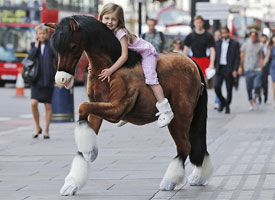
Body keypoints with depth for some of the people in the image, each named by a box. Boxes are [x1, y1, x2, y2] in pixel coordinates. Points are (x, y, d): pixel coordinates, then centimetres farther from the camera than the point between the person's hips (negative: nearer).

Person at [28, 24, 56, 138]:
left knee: (48, 105, 3)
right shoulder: (34, 45, 9)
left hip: (48, 79, -1)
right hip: (36, 79, 1)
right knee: (33, 103, -13)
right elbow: (30, 58, -3)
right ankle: (37, 127, 5)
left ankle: (46, 130, 13)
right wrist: (36, 47, -12)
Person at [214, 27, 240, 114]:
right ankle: (222, 101, 10)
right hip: (219, 68, 2)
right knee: (216, 86, -12)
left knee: (229, 89, 1)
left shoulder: (235, 44, 1)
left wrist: (235, 70, -10)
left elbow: (237, 58, -1)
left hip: (229, 69, -2)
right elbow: (215, 56, 13)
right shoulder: (218, 43, 11)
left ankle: (227, 105, 17)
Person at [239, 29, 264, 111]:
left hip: (257, 69, -1)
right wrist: (241, 67, 3)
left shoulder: (259, 46, 7)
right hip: (248, 69, 1)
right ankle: (251, 103, 17)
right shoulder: (245, 45, 6)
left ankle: (256, 97, 15)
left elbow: (261, 58, 9)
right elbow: (242, 57, 9)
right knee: (249, 88, 2)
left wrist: (261, 68, 1)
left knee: (257, 86, -14)